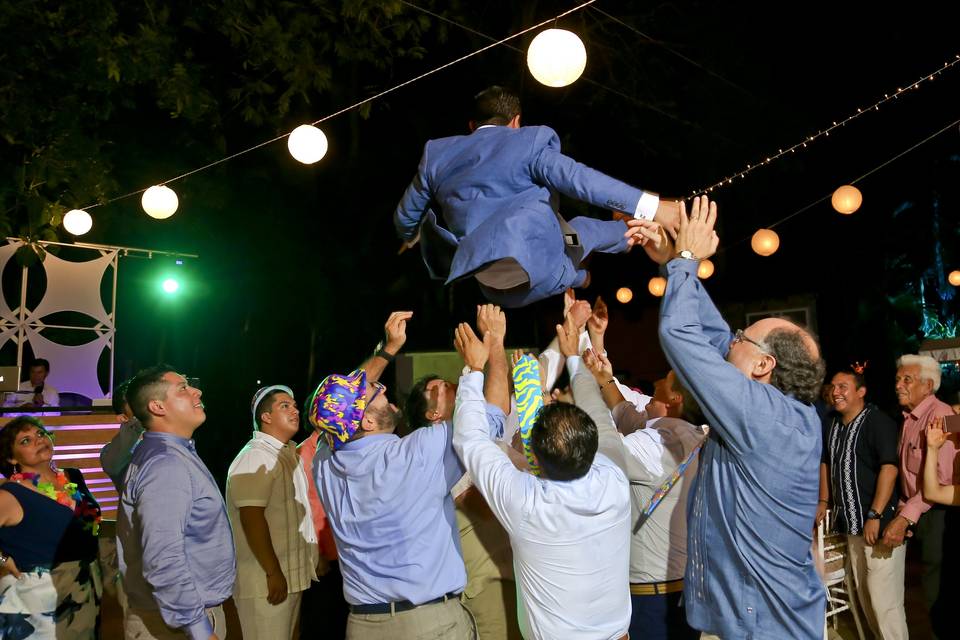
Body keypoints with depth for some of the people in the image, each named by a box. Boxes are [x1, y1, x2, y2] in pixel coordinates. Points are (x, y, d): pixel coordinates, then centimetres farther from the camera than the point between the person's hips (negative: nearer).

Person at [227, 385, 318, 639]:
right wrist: (273, 572, -22)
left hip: (292, 575, 9)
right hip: (266, 581, -9)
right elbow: (252, 520, -23)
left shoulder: (288, 454, 15)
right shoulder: (255, 457, -16)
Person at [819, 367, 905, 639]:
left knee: (884, 600, -8)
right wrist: (824, 501, 19)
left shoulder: (878, 422, -13)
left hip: (880, 524, -8)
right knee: (863, 593, 16)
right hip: (851, 524, 8)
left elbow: (889, 467, -21)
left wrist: (875, 516, -24)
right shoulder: (833, 425, 11)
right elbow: (826, 462, 25)